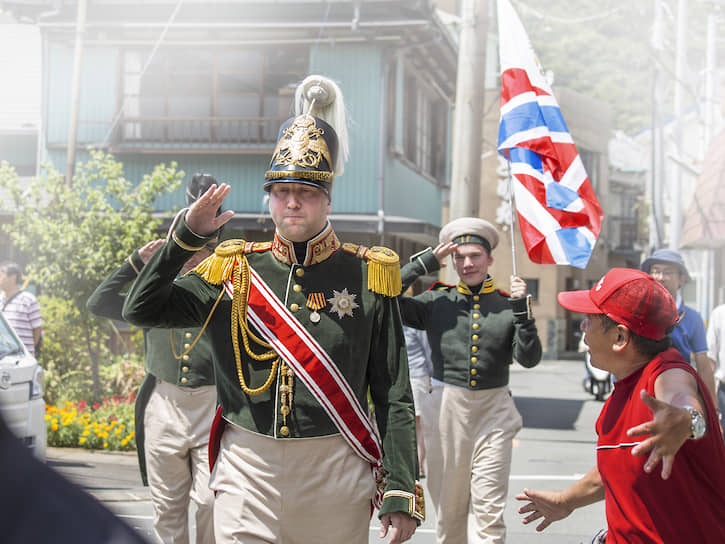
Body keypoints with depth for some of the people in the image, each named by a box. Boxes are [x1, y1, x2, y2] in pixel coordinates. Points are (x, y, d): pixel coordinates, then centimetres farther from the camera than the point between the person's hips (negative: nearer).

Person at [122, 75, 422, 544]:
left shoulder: (368, 277, 1)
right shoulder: (233, 271, 7)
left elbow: (394, 396, -1)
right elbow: (142, 310, 2)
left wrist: (400, 493, -8)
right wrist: (187, 235, -5)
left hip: (335, 475, -1)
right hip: (247, 471, 1)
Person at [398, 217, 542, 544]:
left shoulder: (507, 305, 5)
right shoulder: (436, 302, 4)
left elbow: (529, 358, -3)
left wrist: (521, 309, -13)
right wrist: (425, 263, -5)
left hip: (494, 410, 0)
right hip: (447, 408, 1)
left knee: (488, 510, -4)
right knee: (448, 506, 9)